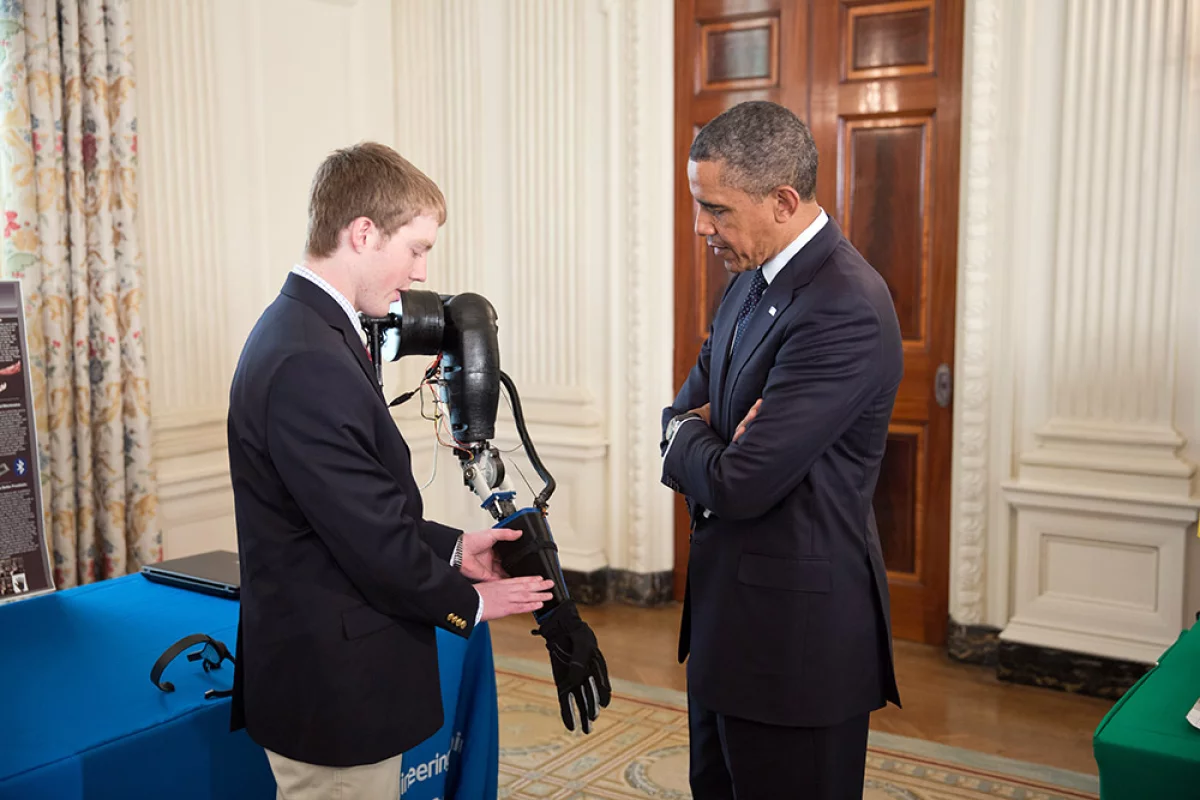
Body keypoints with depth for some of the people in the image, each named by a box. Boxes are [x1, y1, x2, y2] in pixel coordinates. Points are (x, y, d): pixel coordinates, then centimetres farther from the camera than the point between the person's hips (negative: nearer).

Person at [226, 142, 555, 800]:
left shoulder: (304, 329, 8)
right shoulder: (309, 363, -25)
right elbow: (374, 540, -22)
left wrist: (451, 548, 9)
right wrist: (465, 603, -6)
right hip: (333, 691, -10)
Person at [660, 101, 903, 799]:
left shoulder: (845, 311, -25)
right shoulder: (755, 275, 6)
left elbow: (740, 484, -27)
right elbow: (688, 402, 13)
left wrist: (686, 433, -5)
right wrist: (704, 432, -11)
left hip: (796, 630, -9)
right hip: (729, 609, 9)